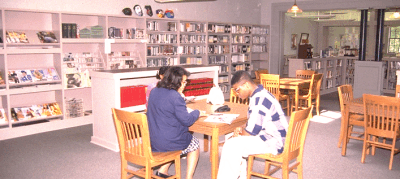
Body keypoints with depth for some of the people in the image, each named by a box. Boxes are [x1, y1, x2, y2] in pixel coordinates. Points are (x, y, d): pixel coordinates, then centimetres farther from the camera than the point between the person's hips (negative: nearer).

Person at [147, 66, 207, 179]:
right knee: (194, 144, 20)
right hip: (168, 142, -7)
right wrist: (197, 113, 0)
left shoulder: (154, 92, 3)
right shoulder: (175, 96, -21)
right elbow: (187, 120, -19)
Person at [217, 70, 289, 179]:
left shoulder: (259, 100, -25)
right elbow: (254, 122, 20)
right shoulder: (260, 94, 8)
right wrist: (242, 128, 3)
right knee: (230, 138, 15)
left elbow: (251, 132, -23)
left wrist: (240, 133, -4)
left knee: (231, 146, -20)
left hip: (273, 142, -11)